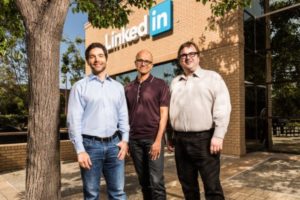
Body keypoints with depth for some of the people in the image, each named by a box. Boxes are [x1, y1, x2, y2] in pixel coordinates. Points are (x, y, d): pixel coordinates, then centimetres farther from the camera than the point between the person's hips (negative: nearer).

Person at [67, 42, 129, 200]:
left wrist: (124, 140, 0)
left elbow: (123, 116, 11)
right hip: (91, 144, -2)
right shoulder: (80, 86, 0)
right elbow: (74, 120, -5)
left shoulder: (118, 87, 11)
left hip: (114, 144, 3)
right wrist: (80, 150, -10)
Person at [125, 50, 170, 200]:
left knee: (156, 181, -2)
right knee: (143, 181, 13)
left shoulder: (160, 85, 0)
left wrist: (158, 140, -13)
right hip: (134, 139, 4)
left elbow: (164, 113, -5)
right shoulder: (129, 88, 10)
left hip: (153, 138, -3)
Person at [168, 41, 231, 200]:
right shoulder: (175, 83, 16)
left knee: (212, 186, 1)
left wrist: (218, 136, -14)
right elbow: (170, 111, 15)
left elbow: (222, 108, -6)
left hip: (204, 139, -4)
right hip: (180, 140, 5)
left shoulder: (212, 77, 3)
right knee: (187, 185, 16)